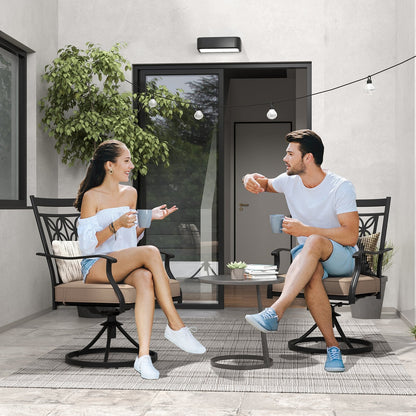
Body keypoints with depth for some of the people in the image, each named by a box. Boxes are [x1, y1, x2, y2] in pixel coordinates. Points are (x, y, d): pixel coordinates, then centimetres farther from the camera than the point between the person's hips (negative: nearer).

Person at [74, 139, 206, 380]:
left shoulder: (130, 194, 17)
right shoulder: (91, 197, -1)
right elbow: (87, 245, -9)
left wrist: (147, 219, 5)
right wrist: (117, 225, -21)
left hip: (125, 266, 5)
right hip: (96, 267, -5)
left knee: (146, 279, -34)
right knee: (151, 252, -31)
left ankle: (144, 355, -43)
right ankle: (176, 326, -27)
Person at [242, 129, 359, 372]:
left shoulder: (341, 187, -12)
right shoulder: (290, 181, 4)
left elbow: (351, 236, -17)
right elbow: (265, 185, 28)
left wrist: (305, 230, -23)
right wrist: (250, 179, 2)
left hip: (341, 258, -3)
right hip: (308, 256, 4)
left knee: (315, 241, -39)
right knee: (311, 277, -36)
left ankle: (275, 312, -52)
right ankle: (333, 346, -32)